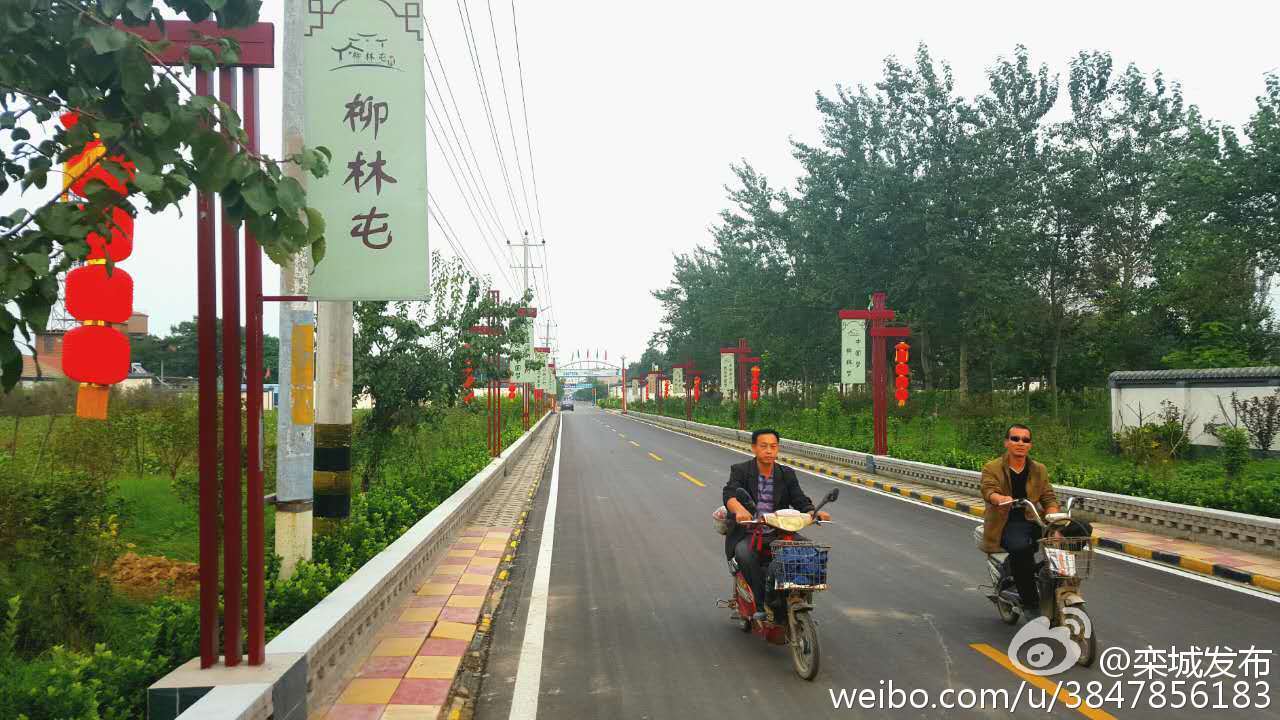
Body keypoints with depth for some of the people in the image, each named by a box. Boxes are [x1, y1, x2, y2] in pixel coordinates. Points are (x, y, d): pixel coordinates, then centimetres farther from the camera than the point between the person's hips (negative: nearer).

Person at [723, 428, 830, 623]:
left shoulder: (787, 474, 11)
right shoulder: (740, 471, -1)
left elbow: (800, 501, 2)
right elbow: (729, 495, -18)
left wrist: (815, 512, -21)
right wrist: (739, 510, -42)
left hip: (779, 533, 3)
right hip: (748, 533, -3)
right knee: (745, 554, -35)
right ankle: (761, 605, -20)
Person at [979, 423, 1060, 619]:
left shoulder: (1039, 470, 15)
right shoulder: (992, 468, 1)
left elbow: (1049, 498, 7)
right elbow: (989, 490, -18)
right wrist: (1000, 499, -43)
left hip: (1033, 521, 4)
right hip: (1006, 524, -4)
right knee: (1021, 548, -37)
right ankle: (1030, 603, -23)